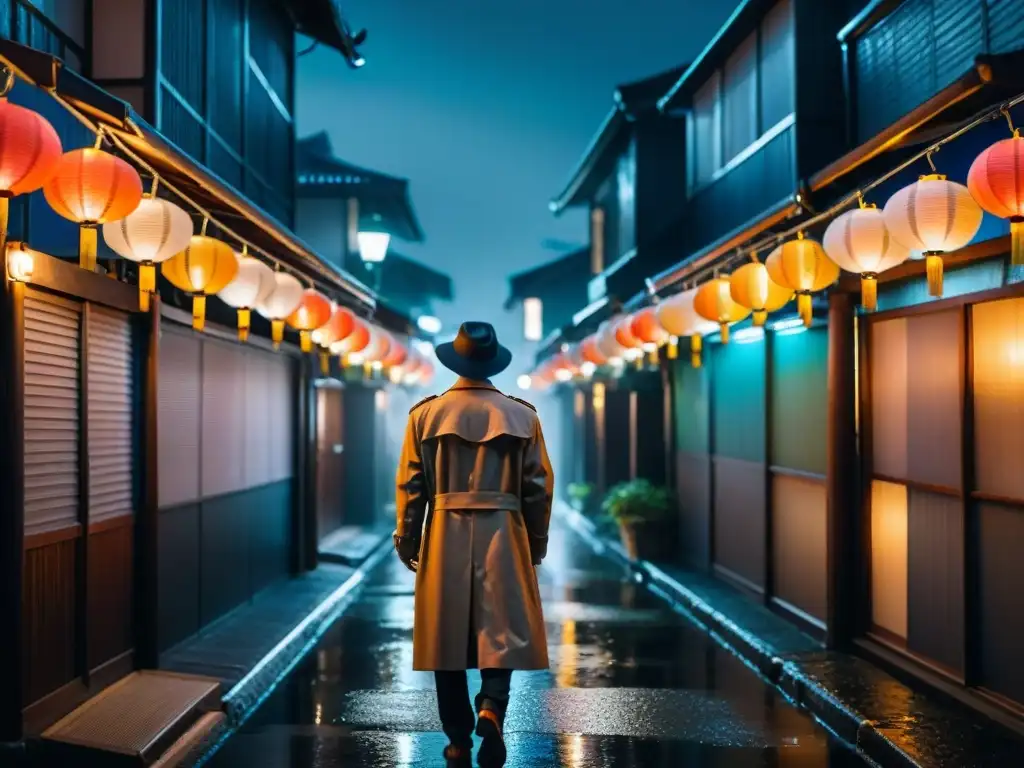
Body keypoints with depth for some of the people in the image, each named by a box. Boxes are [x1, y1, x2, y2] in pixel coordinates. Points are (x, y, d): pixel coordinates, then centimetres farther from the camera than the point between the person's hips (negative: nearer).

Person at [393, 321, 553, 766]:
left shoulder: (426, 413, -1)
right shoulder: (523, 416, 1)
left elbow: (410, 484, 0)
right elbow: (538, 487, 3)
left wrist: (406, 540, 9)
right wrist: (537, 543, 13)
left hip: (445, 539, 0)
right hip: (504, 538, 0)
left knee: (447, 635, 8)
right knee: (503, 630, 7)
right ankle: (491, 709, -16)